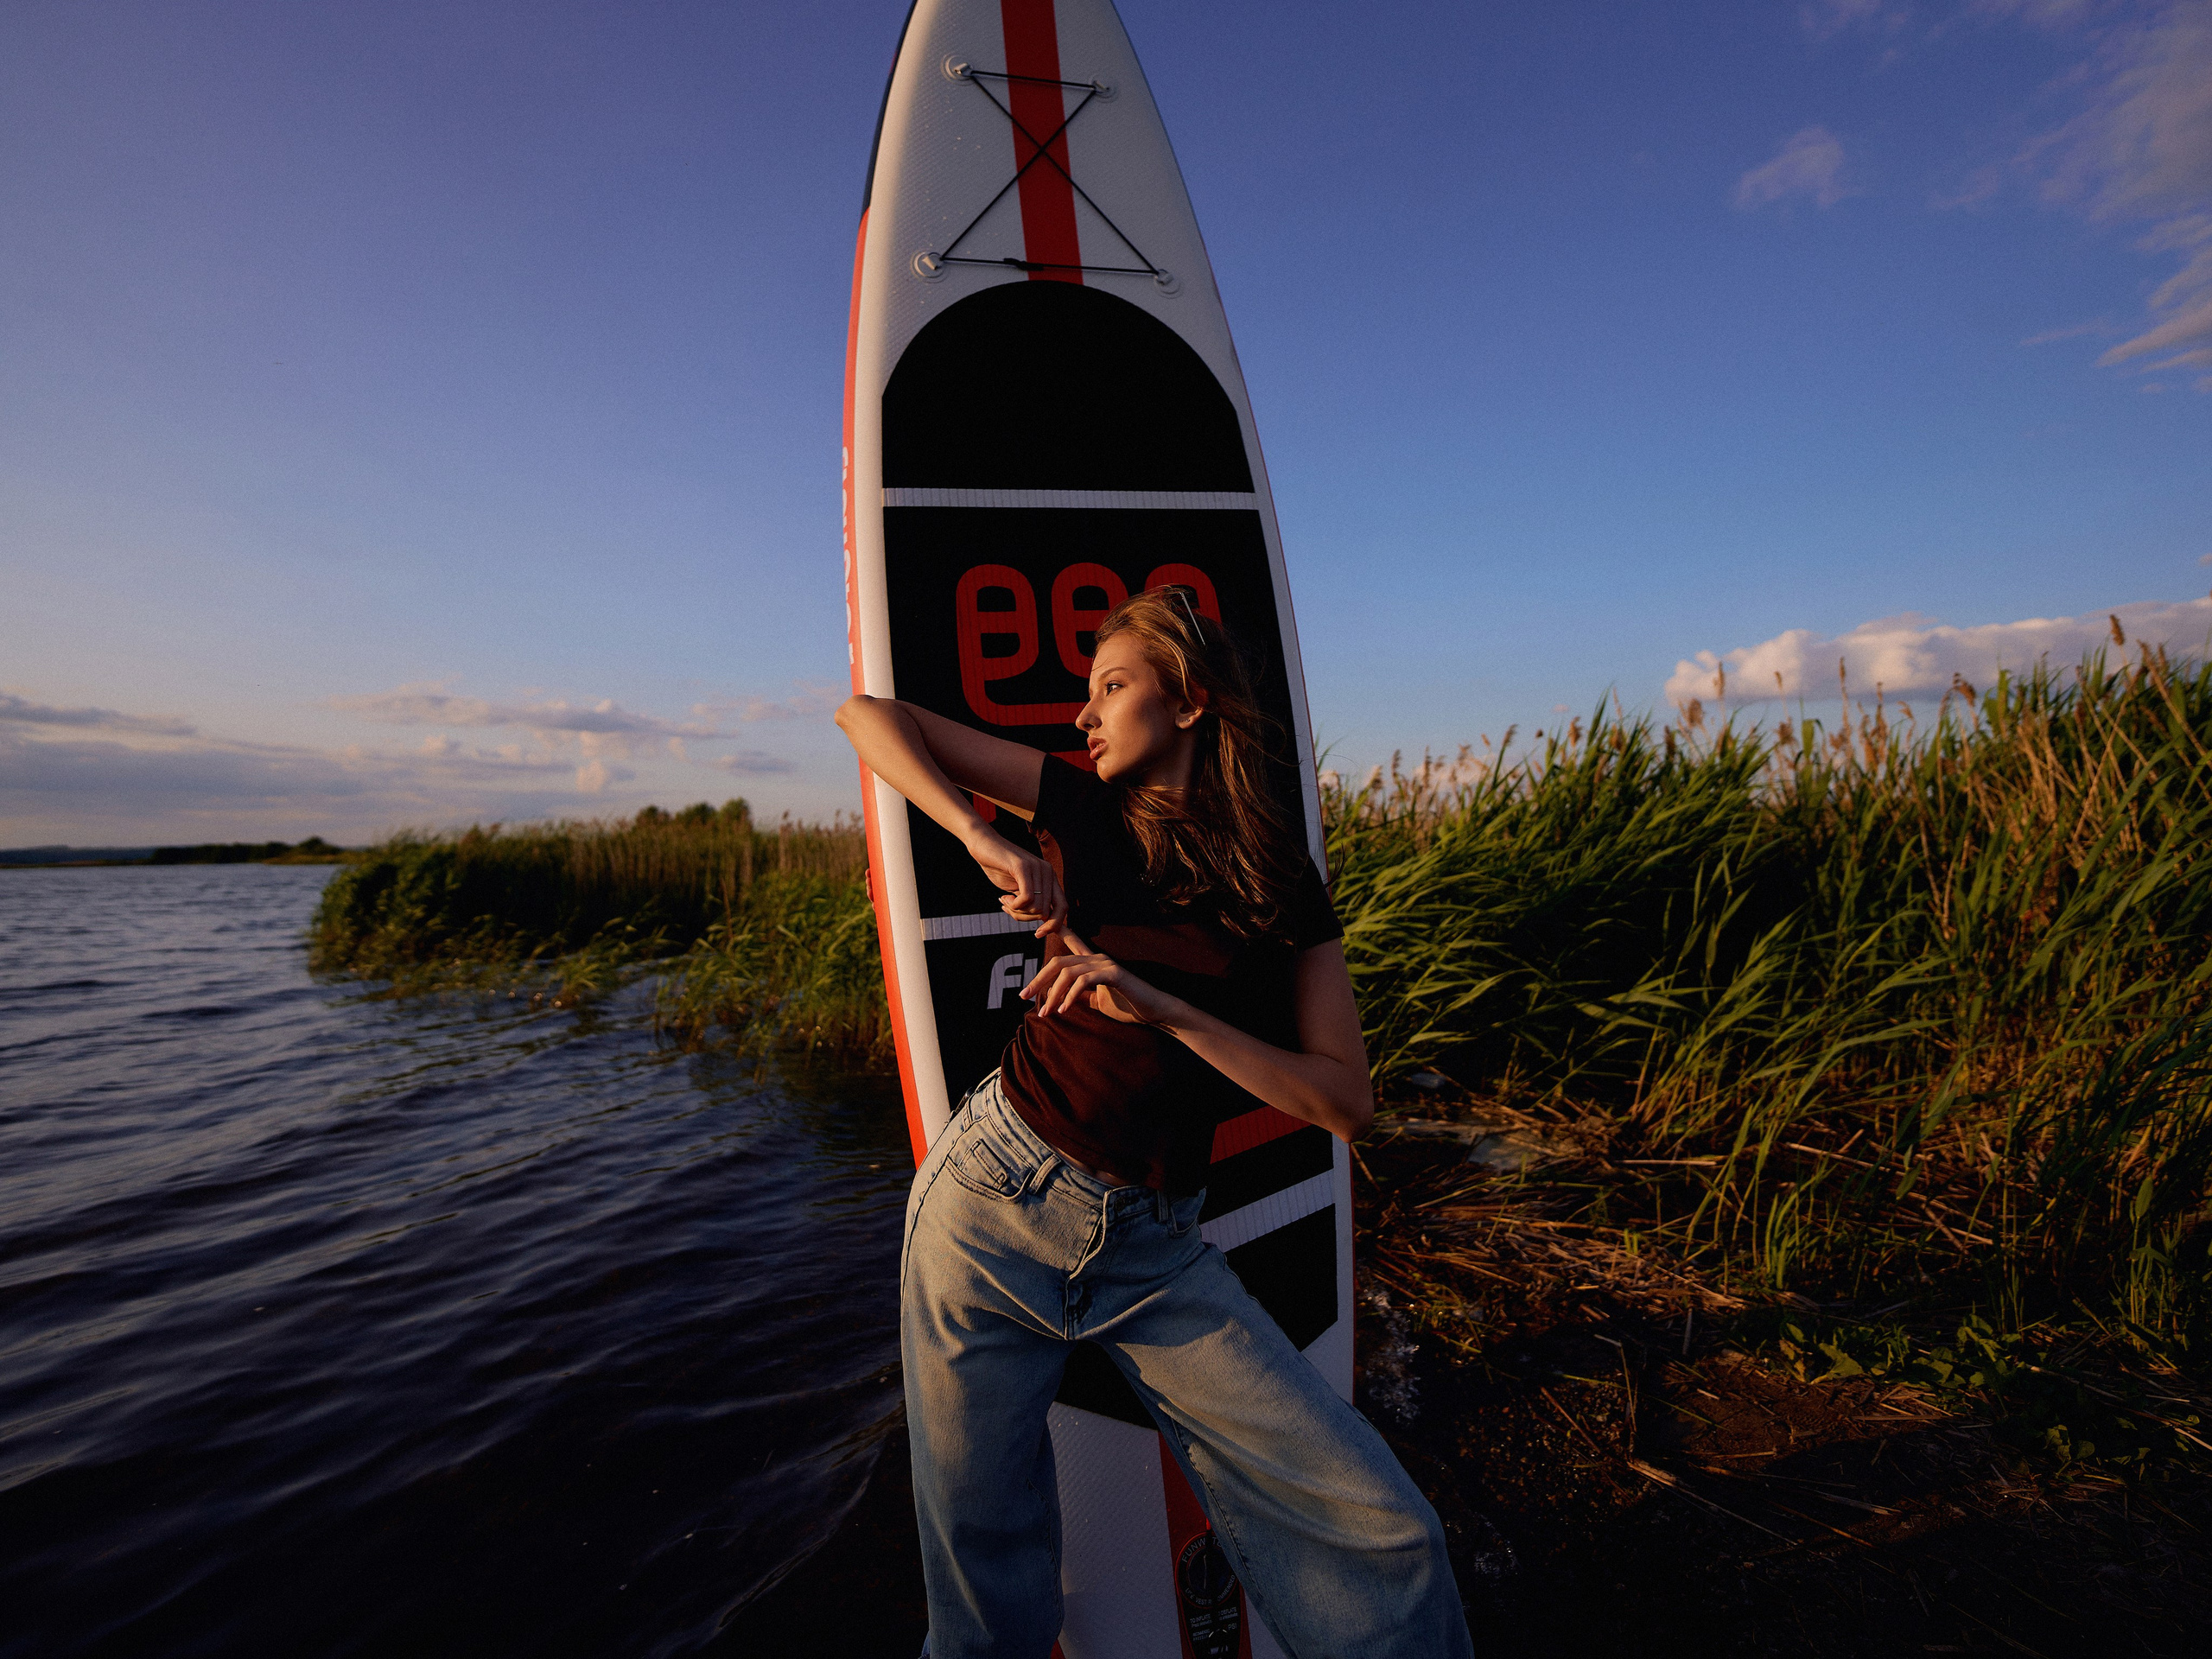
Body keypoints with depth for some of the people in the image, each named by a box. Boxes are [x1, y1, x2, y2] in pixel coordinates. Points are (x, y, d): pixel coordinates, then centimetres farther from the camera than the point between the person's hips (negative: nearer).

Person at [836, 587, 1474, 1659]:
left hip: (1152, 1249, 1)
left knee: (1384, 1536, -3)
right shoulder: (1085, 809, -1)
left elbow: (1346, 1102, -7)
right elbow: (870, 715, 0)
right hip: (993, 1204, 0)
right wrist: (983, 839, -17)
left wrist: (1163, 1008, -19)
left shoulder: (1287, 891, 1)